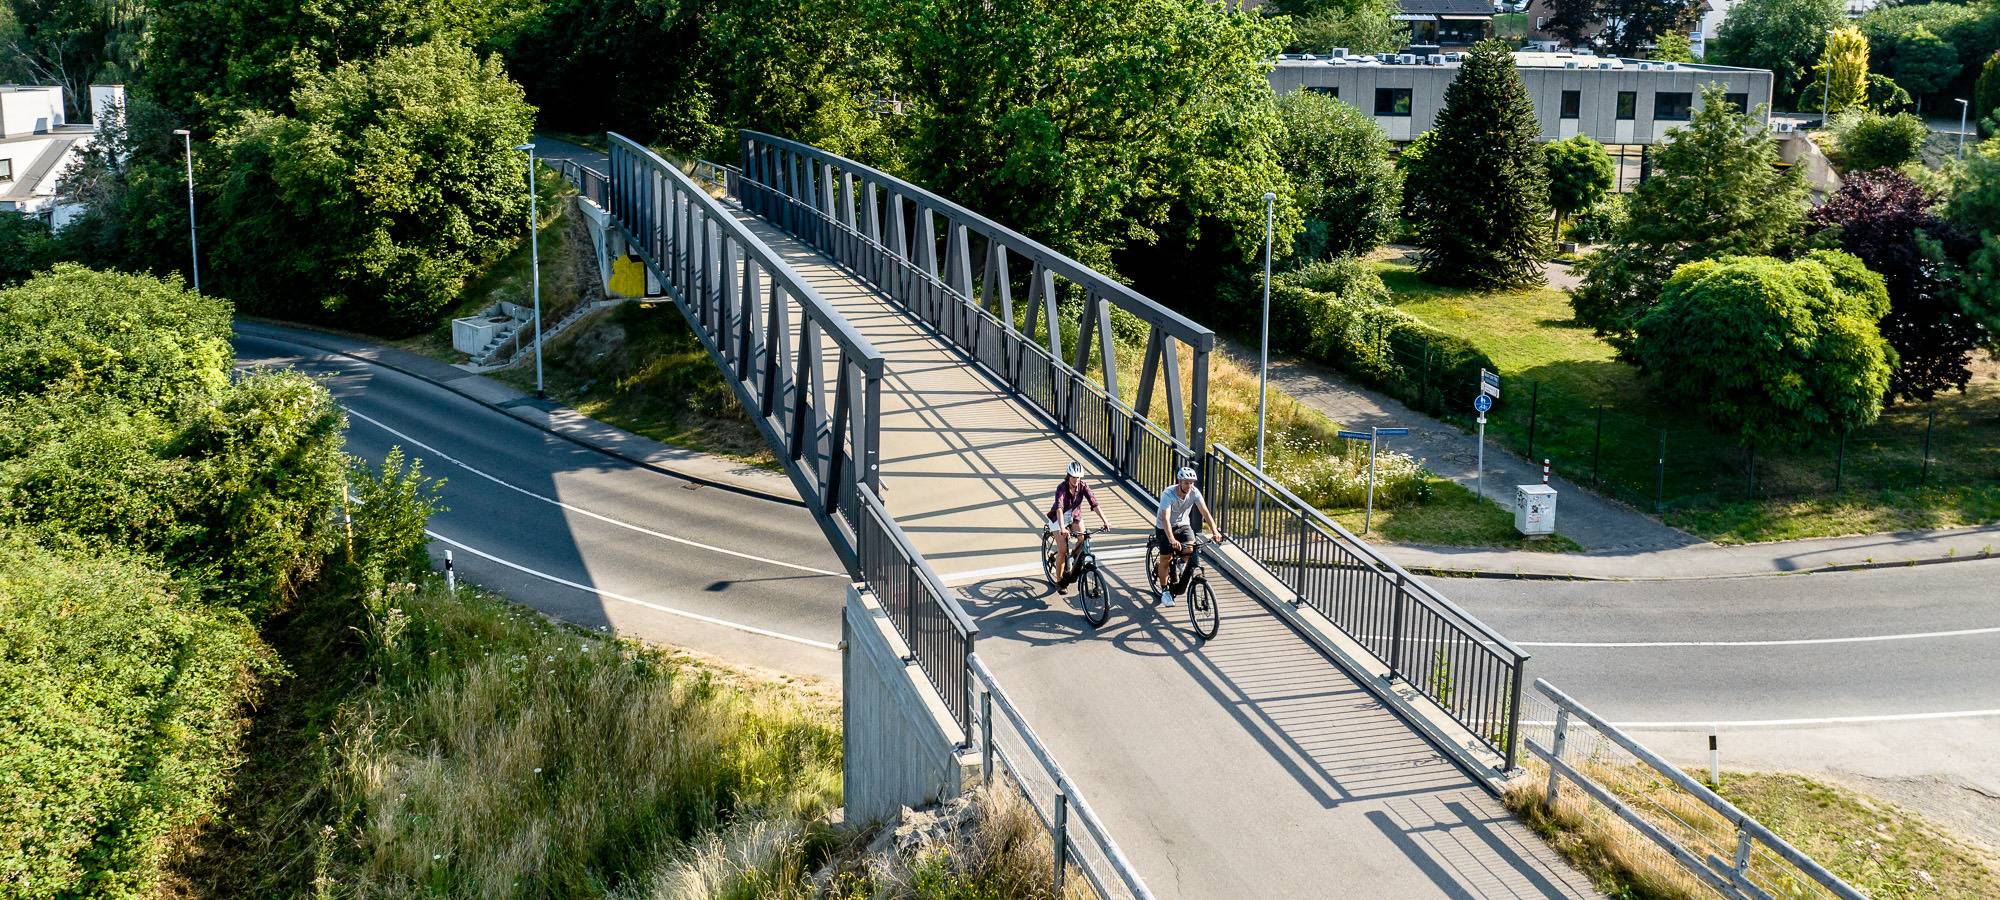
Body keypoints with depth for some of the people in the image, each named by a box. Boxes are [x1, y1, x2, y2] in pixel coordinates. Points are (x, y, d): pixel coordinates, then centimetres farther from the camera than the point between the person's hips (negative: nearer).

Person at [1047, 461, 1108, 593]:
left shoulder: (1083, 486, -17)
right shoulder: (1062, 488, -29)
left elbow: (1094, 504, -22)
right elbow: (1059, 508, -42)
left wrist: (1105, 521, -32)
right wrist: (1062, 528, -56)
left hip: (1074, 516, 4)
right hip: (1059, 518, -4)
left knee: (1083, 538, -22)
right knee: (1062, 550, -11)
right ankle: (1059, 582, 4)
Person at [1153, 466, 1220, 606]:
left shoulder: (1194, 492, -19)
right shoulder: (1168, 494, -30)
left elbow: (1205, 512, -23)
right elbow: (1165, 519, -38)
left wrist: (1214, 532, -37)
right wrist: (1172, 540, -52)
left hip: (1183, 525, 3)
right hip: (1164, 527, -3)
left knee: (1190, 550, -22)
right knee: (1165, 560, -4)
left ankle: (1181, 558, 14)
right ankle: (1165, 590, 16)